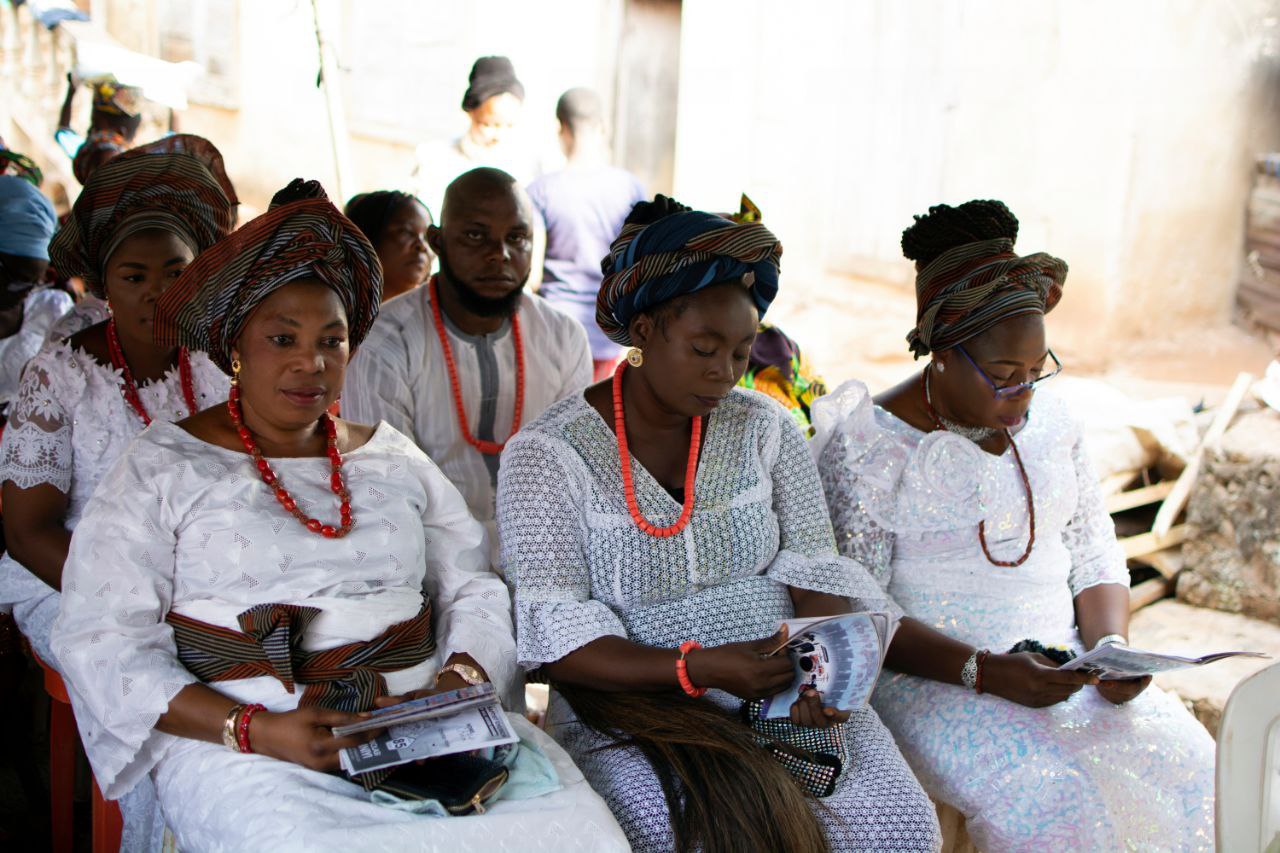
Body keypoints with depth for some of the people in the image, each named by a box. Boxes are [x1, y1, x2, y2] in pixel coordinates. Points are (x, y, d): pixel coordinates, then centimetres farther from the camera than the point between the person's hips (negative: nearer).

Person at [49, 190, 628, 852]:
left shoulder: (394, 458, 19)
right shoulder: (161, 469, 6)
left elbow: (475, 588, 17)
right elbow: (102, 641, -2)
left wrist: (461, 677, -7)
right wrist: (254, 730, -15)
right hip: (237, 737, -3)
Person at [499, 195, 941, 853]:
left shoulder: (765, 427, 7)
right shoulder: (546, 453, -6)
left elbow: (814, 569, 6)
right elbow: (556, 637, -12)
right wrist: (697, 669, -24)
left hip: (779, 684, 4)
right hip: (634, 699, -3)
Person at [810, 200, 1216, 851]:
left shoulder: (1048, 418, 10)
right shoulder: (869, 445, -10)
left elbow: (1095, 556, 15)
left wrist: (1111, 646, -6)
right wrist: (984, 672, -24)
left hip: (1060, 661, 6)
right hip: (928, 675, -5)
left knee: (1193, 767, -18)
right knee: (1054, 797, -32)